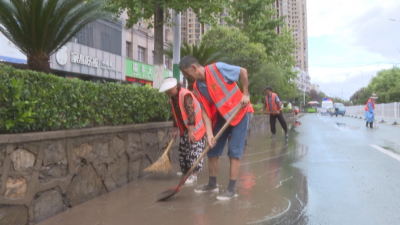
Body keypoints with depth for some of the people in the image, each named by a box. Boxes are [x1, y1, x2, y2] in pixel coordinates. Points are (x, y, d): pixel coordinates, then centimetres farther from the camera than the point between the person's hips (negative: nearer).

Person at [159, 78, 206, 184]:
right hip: (185, 128, 9)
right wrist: (175, 130, 14)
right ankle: (186, 171, 22)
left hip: (196, 127, -9)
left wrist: (190, 131, -28)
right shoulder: (172, 99, 6)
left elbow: (191, 113, -27)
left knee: (194, 150, -9)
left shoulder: (185, 95, -22)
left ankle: (194, 174, -4)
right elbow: (176, 115, 15)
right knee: (183, 149, 11)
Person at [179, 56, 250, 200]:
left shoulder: (218, 68, -21)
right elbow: (205, 111, -7)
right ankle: (212, 184, 23)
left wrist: (245, 94, -14)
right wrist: (209, 133, -16)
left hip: (238, 113, -6)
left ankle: (231, 189, 1)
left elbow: (243, 71, -12)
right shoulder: (197, 88, -5)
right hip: (220, 117, 6)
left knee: (234, 152, -7)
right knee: (212, 150, 8)